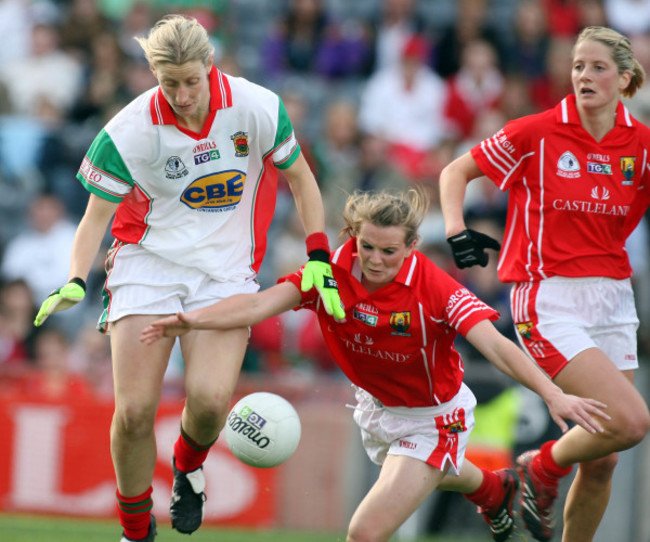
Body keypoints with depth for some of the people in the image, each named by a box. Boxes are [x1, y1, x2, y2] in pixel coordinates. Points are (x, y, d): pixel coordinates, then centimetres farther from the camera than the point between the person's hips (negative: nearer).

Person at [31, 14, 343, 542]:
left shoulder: (256, 107, -11)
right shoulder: (130, 131, -13)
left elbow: (299, 177, 6)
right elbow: (97, 216, -3)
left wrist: (319, 260, 1)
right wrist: (76, 282, -19)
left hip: (226, 271, 0)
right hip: (148, 264, 0)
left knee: (209, 400, -22)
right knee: (134, 411, -11)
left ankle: (189, 465, 15)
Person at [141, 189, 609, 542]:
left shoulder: (433, 288, -32)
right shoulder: (335, 271, -21)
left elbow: (496, 346, -39)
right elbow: (263, 303, -30)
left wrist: (553, 395, -53)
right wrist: (192, 320, -45)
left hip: (432, 418, -6)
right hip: (377, 408, 6)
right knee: (430, 474, 39)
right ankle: (495, 489, 71)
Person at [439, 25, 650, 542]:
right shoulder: (536, 134, -7)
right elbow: (455, 171, 4)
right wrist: (456, 230, -12)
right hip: (549, 302, -5)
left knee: (602, 459, 5)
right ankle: (541, 468, 8)